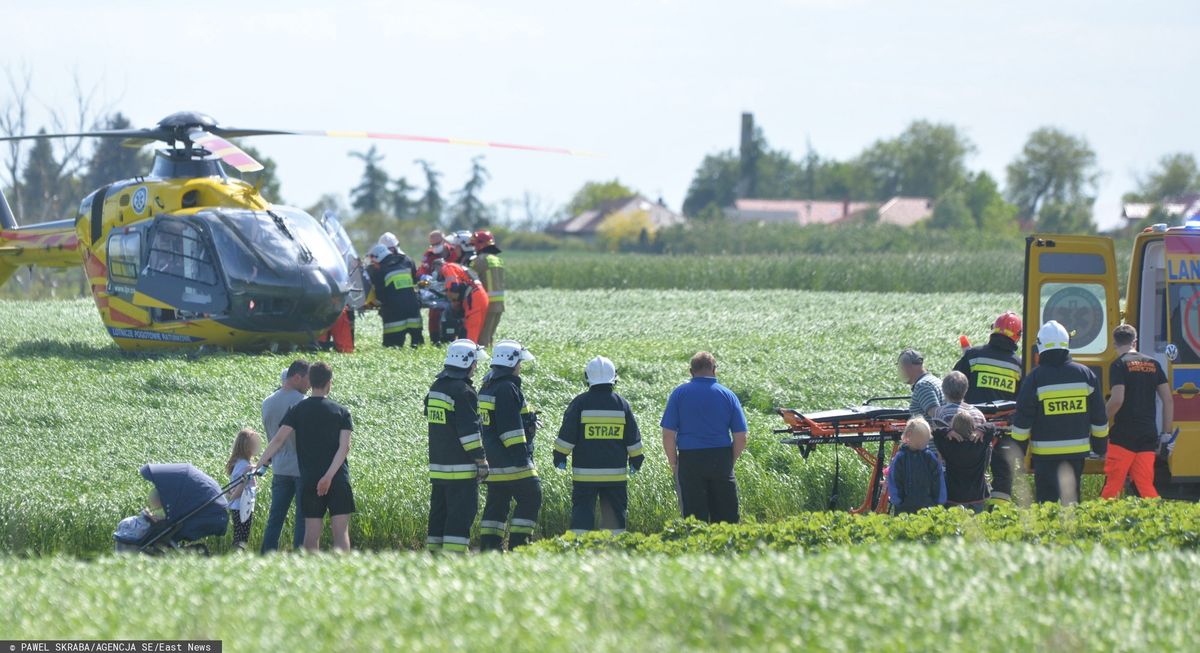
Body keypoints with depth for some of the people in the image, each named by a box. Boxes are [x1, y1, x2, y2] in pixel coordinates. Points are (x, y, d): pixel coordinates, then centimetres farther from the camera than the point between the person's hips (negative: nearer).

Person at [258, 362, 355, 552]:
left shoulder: (297, 411, 3)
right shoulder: (341, 412, 2)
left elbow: (279, 439, -8)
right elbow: (344, 447, -10)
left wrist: (260, 464, -8)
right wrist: (329, 476, -16)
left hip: (309, 479, 1)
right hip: (338, 479, -1)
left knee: (311, 533, 3)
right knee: (341, 531, -2)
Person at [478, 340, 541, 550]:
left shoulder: (487, 387, 17)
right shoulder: (507, 389, -14)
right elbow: (511, 426, -20)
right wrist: (520, 454, -20)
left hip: (494, 458, 10)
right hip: (510, 460, -10)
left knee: (496, 503, 11)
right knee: (530, 498, -5)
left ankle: (488, 546, 9)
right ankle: (517, 543, -10)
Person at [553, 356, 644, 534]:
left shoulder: (580, 403, -5)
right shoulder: (622, 404, 2)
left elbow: (567, 434, -3)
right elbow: (633, 439, 8)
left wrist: (560, 456, 9)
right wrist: (636, 460, 19)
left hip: (585, 473, -2)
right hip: (616, 473, 2)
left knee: (582, 512, 1)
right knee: (615, 512, 10)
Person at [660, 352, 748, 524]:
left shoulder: (679, 393, -1)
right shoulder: (728, 395, 3)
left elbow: (668, 435, -6)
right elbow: (740, 438, 1)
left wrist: (673, 464, 5)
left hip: (690, 459, -1)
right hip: (721, 458, 1)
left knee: (694, 518, 3)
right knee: (725, 517, 8)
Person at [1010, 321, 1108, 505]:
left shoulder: (1035, 378, -7)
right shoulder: (1085, 374, 4)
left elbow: (1022, 419, -5)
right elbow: (1099, 417, 11)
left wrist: (1018, 448, 5)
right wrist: (1100, 444, 22)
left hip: (1046, 453, -4)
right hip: (1077, 450, 4)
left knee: (1046, 498, -2)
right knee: (1071, 496, 14)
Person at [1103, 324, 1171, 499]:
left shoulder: (1119, 365, -5)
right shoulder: (1153, 364, 12)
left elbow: (1117, 400, -16)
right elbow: (1168, 401, 10)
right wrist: (1166, 435, 15)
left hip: (1124, 435, -5)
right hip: (1148, 435, 5)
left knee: (1112, 486, -1)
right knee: (1146, 486, 7)